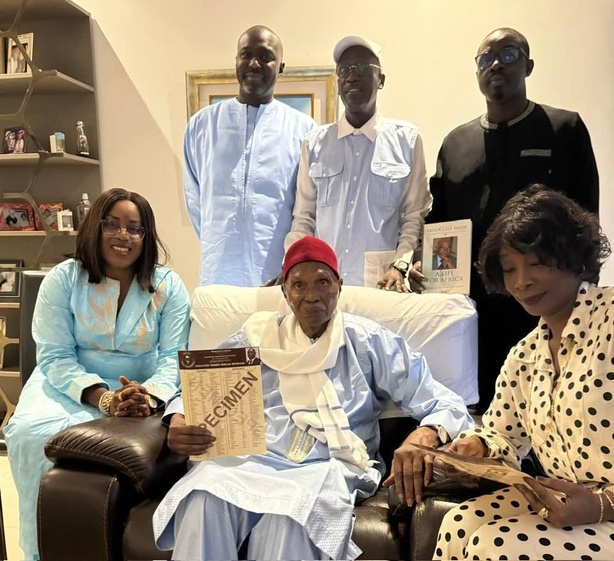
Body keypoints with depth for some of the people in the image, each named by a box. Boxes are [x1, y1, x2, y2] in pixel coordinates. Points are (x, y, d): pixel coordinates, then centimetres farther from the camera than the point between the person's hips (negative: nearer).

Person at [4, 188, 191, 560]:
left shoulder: (169, 286, -1)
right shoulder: (63, 279, -3)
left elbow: (172, 358, -7)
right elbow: (55, 358, -9)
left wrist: (149, 397, -30)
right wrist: (103, 398, -26)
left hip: (148, 389, 0)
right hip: (71, 387, 0)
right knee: (32, 434, -29)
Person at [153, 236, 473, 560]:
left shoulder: (371, 343, 8)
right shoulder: (258, 336, 15)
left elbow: (444, 403, 4)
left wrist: (424, 435, -21)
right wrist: (179, 421, -6)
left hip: (329, 467, -1)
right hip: (253, 458, 2)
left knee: (286, 519, -35)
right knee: (204, 495, -32)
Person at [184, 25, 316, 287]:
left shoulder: (303, 128, 2)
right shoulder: (202, 124, 8)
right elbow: (194, 197, 15)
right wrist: (218, 243, 12)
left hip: (281, 278, -1)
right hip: (219, 275, 2)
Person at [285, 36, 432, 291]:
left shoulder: (407, 139, 4)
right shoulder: (315, 144, 8)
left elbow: (415, 215, 1)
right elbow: (304, 218, 8)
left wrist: (399, 266, -12)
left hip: (381, 283, -1)